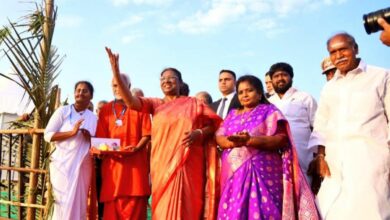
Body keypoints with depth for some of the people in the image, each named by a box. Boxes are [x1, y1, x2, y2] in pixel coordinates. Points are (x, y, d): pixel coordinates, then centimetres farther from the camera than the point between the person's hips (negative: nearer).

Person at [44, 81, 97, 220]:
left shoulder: (93, 118, 10)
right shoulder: (63, 111, 0)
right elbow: (48, 135, -5)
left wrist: (89, 138, -5)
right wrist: (72, 132, -17)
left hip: (83, 166, 4)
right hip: (63, 164, -3)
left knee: (79, 203, 6)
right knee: (64, 203, -3)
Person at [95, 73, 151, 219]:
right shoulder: (105, 110, 14)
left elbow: (147, 135, 2)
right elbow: (100, 138, 11)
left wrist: (136, 148, -14)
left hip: (135, 164, -2)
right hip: (112, 165, 2)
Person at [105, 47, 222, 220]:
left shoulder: (193, 103, 7)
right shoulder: (155, 104, 11)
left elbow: (214, 124, 7)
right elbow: (131, 102, -4)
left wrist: (199, 133, -14)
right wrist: (116, 72, -13)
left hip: (187, 165, -2)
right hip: (162, 165, 2)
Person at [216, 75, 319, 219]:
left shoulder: (269, 111, 5)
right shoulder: (233, 114, 19)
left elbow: (281, 139, -8)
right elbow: (219, 137, 8)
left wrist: (250, 140, -20)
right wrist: (233, 141, -15)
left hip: (262, 172, -4)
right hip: (233, 173, 4)